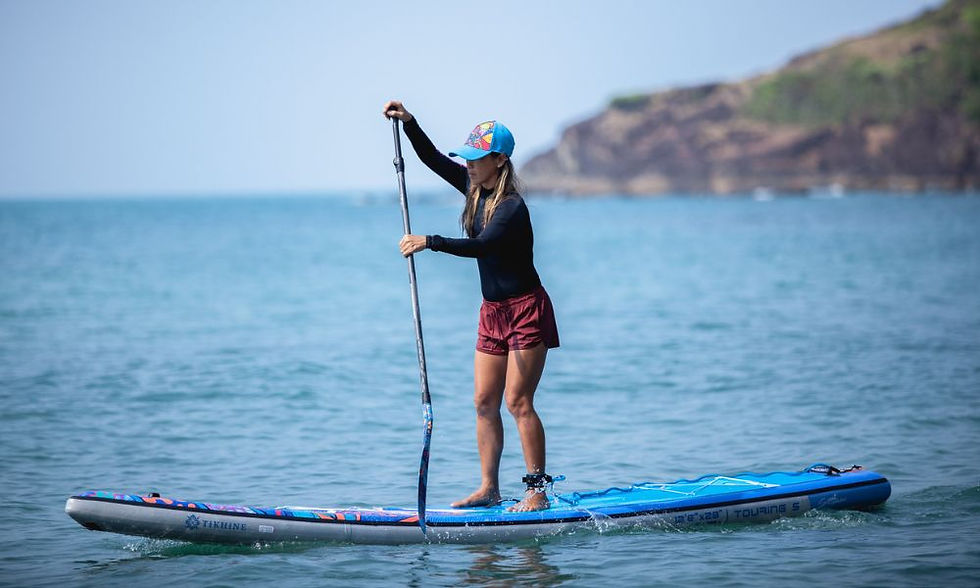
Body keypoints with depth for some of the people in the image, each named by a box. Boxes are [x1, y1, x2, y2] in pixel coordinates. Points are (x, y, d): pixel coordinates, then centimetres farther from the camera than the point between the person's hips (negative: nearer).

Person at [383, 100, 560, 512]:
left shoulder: (512, 207, -21)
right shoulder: (475, 189, 5)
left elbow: (482, 245, -35)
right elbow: (432, 158, 11)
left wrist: (430, 242, -40)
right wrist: (408, 122, -2)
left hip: (526, 311, -8)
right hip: (493, 312, 8)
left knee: (517, 401, -9)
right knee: (484, 402, 6)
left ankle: (538, 491, -4)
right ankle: (489, 488, 10)